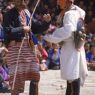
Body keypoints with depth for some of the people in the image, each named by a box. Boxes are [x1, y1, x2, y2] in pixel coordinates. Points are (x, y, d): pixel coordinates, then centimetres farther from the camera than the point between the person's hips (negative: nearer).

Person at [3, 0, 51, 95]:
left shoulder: (27, 12, 9)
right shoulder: (9, 14, -8)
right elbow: (7, 31, -20)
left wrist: (46, 22, -3)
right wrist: (22, 29, -15)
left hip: (29, 47, 6)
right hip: (16, 48, -6)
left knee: (35, 76, 9)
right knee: (16, 78, -1)